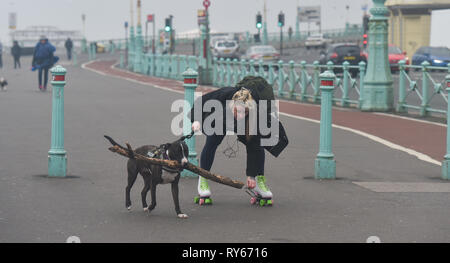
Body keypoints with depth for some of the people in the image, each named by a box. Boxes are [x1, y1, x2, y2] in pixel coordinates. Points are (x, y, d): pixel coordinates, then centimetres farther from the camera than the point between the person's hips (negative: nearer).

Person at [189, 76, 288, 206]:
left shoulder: (256, 113, -41)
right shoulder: (224, 95, -43)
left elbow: (253, 147, -33)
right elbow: (200, 101, -20)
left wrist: (251, 175, -29)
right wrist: (197, 120, -37)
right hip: (220, 116, 0)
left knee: (256, 144, -18)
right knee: (212, 142, -14)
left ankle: (259, 179, -2)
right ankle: (203, 180, 2)